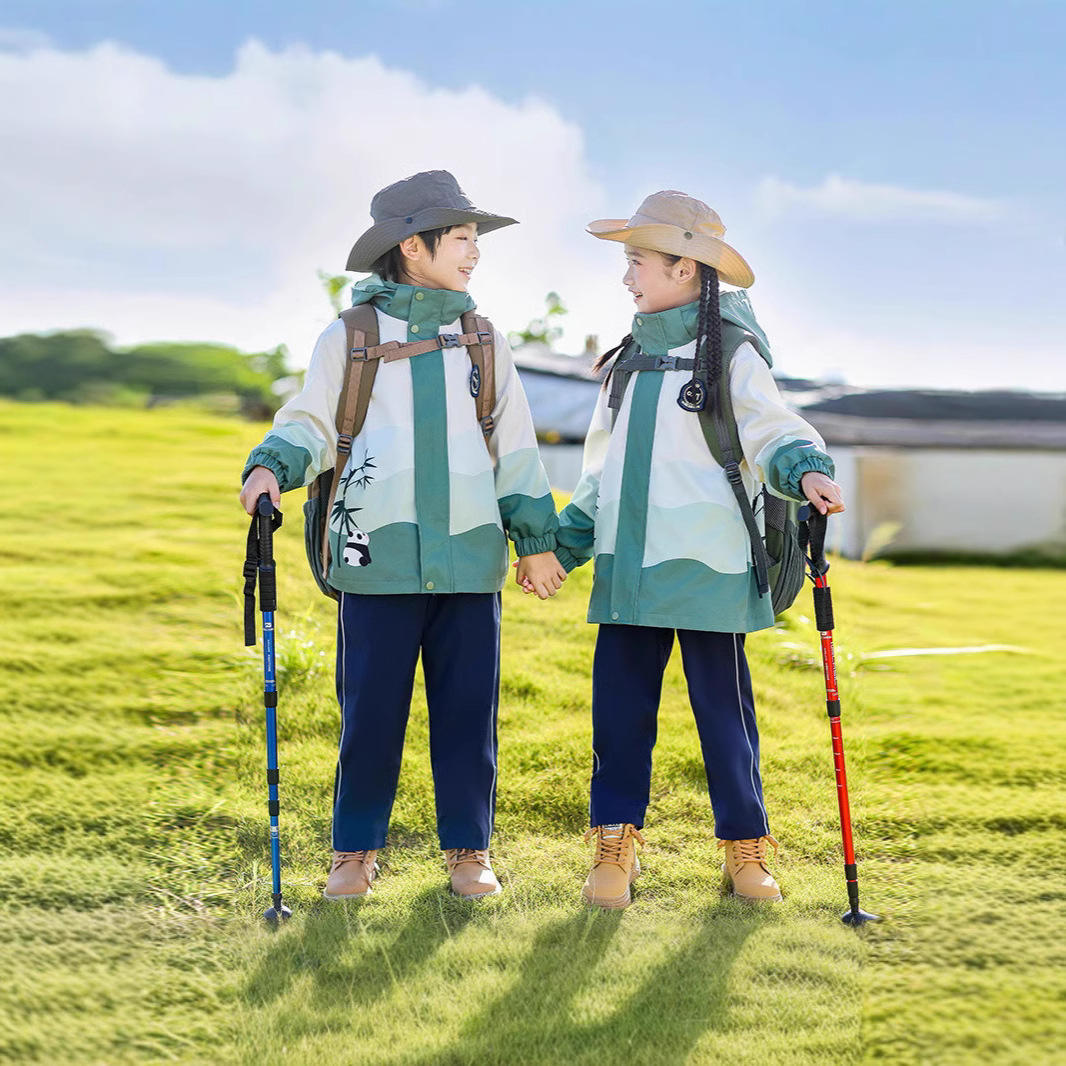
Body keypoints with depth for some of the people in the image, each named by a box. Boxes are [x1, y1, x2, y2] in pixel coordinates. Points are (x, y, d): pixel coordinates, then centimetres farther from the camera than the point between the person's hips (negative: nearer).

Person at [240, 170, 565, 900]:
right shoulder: (349, 337, 7)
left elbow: (516, 447, 16)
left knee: (469, 703, 4)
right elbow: (312, 423, 8)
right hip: (379, 553, -2)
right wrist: (273, 466, -14)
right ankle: (356, 851, 13)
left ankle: (469, 848, 16)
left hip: (470, 554, 2)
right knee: (371, 704, 0)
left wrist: (536, 537, 10)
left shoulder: (484, 341, 15)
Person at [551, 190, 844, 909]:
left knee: (723, 705, 1)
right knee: (619, 703, 4)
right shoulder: (631, 359, 16)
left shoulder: (731, 355, -2)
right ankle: (616, 841, 15)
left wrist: (806, 470, -33)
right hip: (628, 566, 5)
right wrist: (562, 544, 18)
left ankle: (746, 847, 15)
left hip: (707, 565, -5)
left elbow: (771, 429, -12)